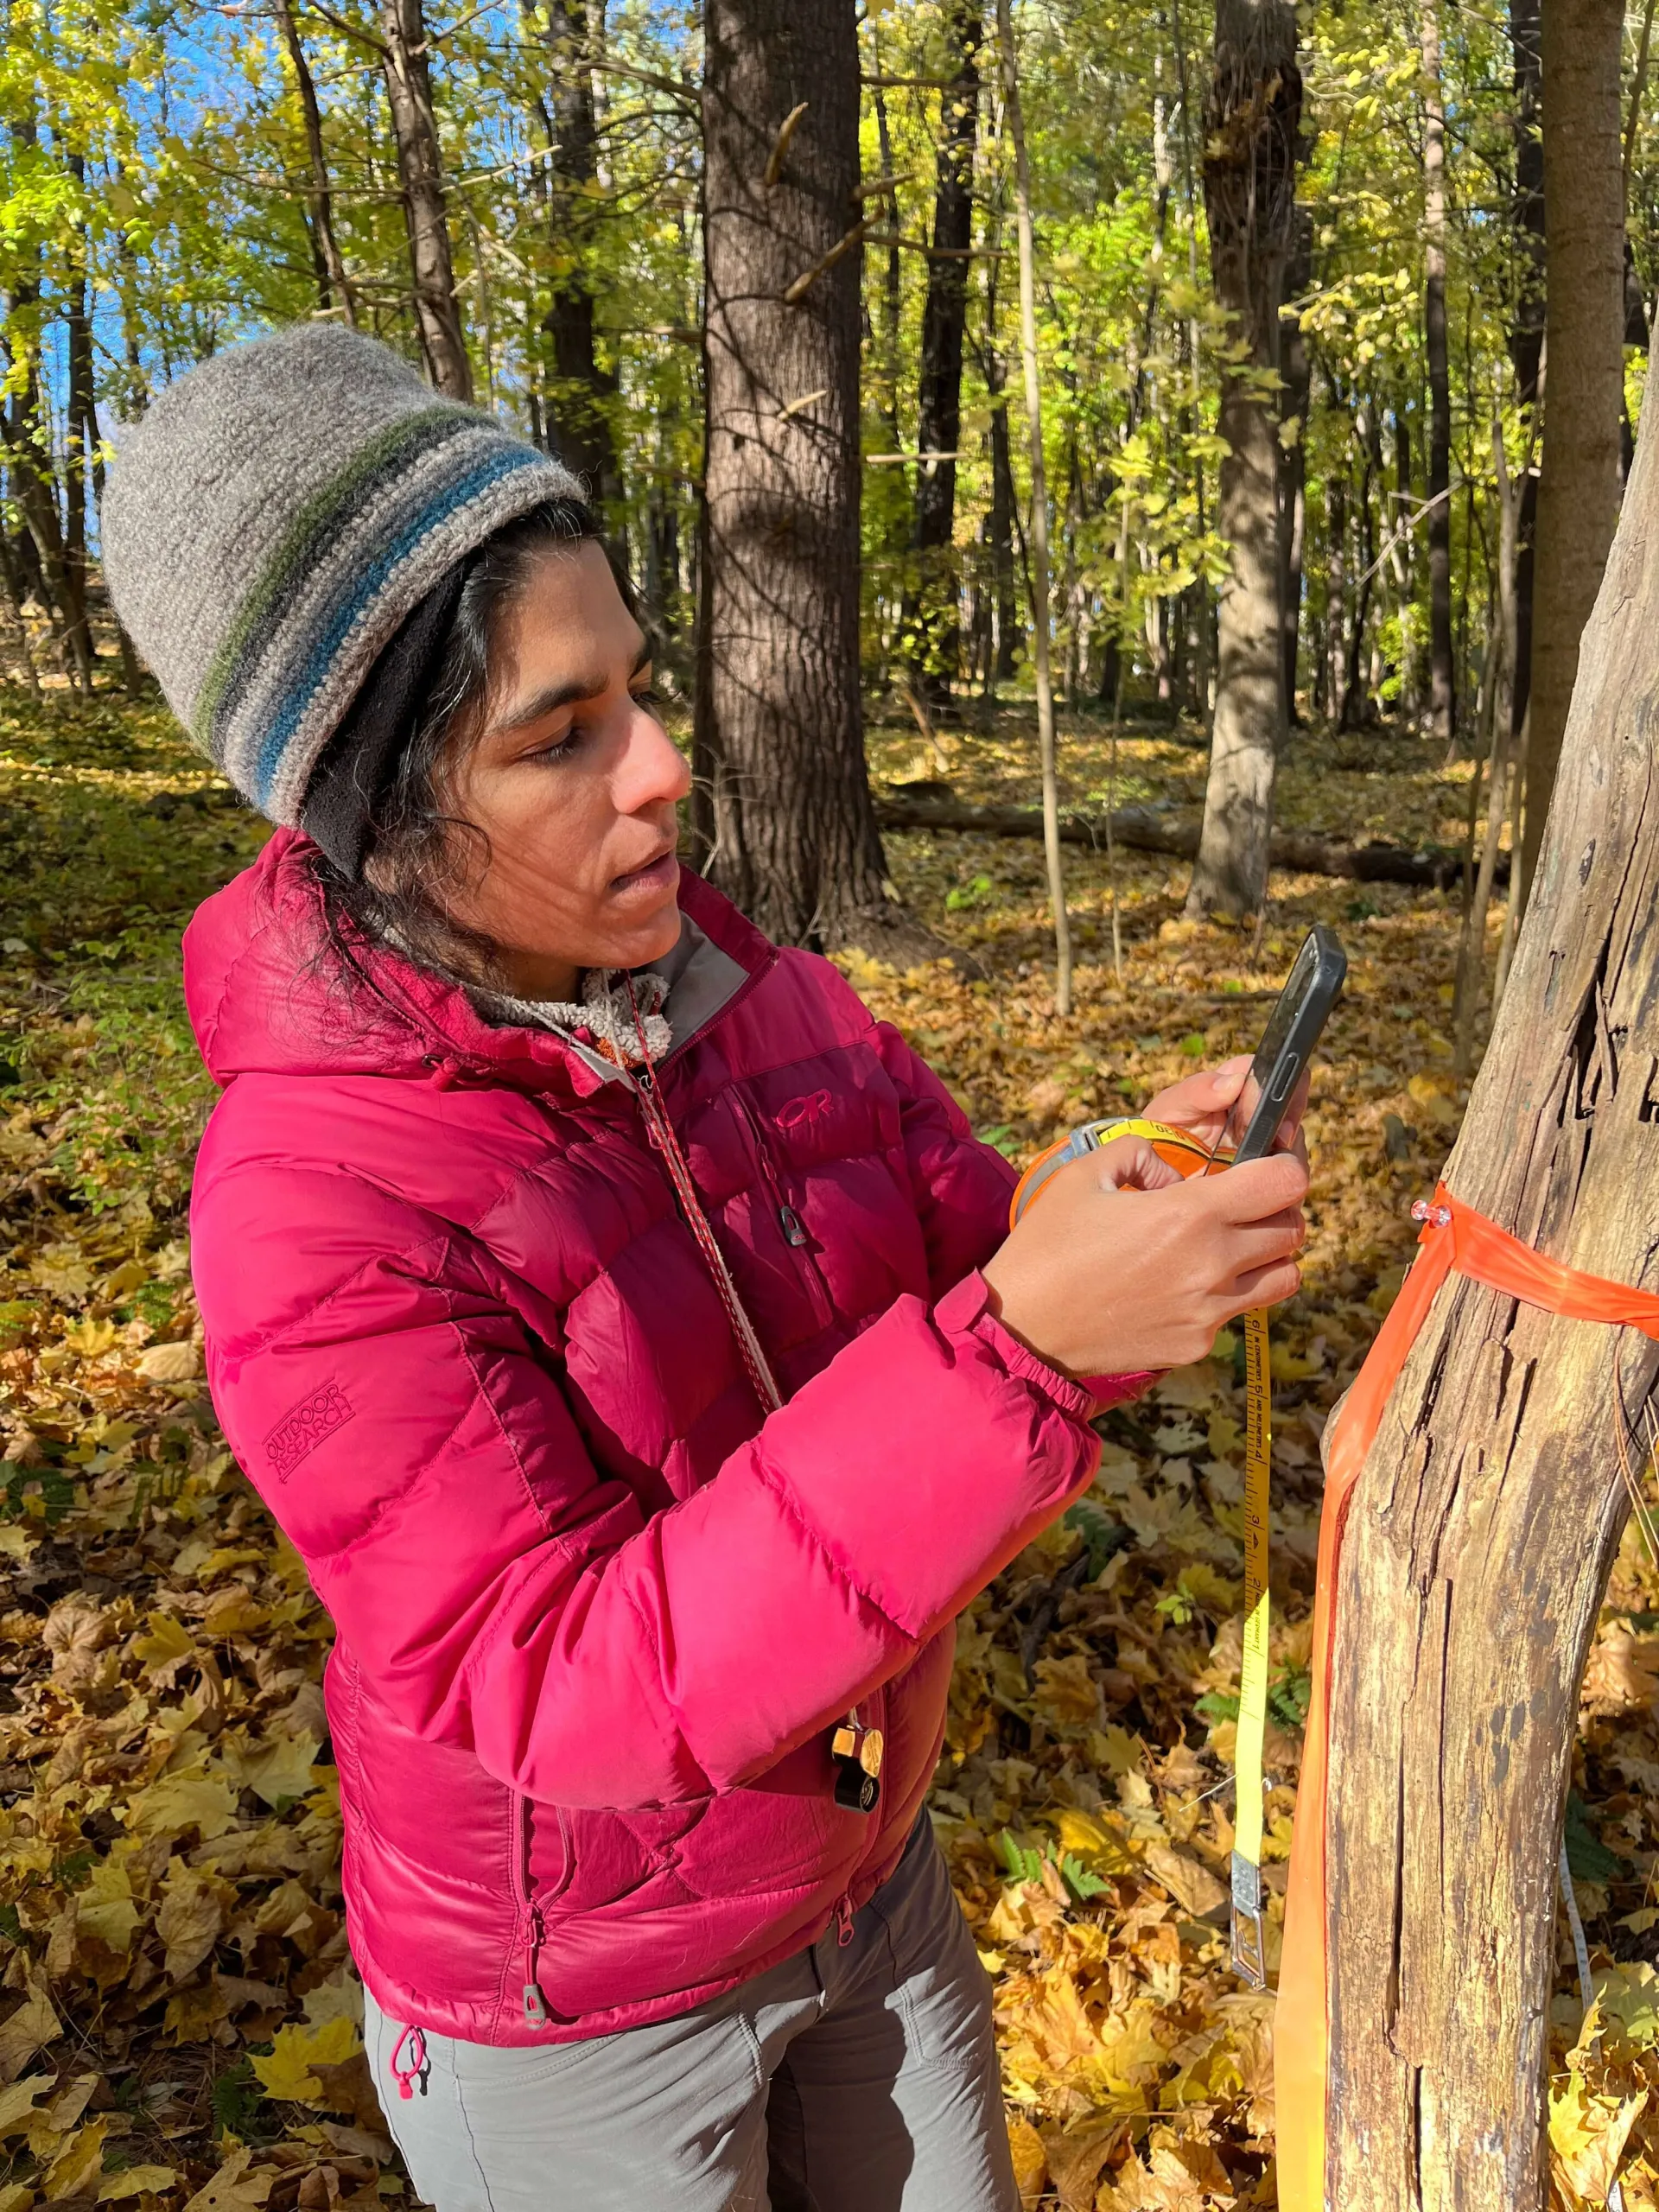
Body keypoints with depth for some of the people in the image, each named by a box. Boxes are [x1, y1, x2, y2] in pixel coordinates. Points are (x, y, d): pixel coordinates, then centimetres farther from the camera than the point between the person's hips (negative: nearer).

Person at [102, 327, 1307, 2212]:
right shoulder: (308, 1202, -28)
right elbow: (563, 1691, -32)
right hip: (574, 2009, -5)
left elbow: (967, 1273, -4)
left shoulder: (760, 1000, -11)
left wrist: (1128, 1208, -27)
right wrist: (1021, 1346, -41)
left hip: (866, 1871, 5)